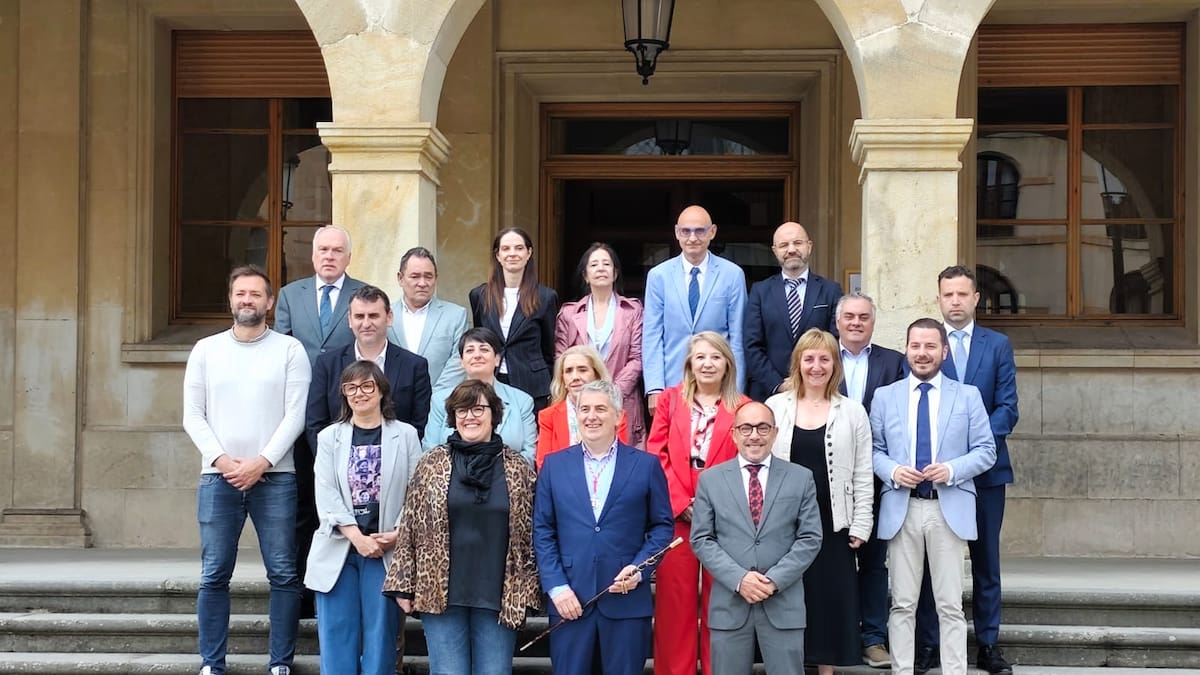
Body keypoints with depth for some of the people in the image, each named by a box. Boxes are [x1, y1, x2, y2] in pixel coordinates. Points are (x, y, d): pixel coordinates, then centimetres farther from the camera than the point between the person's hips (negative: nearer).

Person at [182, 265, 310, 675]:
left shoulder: (289, 349, 4)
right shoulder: (206, 349, 10)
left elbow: (295, 415, -3)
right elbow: (193, 415, 6)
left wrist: (261, 462, -12)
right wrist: (221, 459, -8)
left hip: (274, 477, -1)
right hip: (218, 477, 2)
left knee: (284, 574, 0)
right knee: (214, 576, 3)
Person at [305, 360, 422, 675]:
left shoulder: (405, 435, 5)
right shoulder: (329, 437, 9)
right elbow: (326, 495, -1)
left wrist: (397, 534, -13)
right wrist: (358, 537, -13)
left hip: (387, 550, -1)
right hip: (338, 547, 1)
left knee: (380, 635, -1)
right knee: (337, 636, 0)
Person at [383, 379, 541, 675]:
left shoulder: (518, 468, 4)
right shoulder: (431, 464, 3)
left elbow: (530, 534, 6)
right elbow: (410, 527, 4)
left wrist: (528, 591, 2)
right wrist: (403, 585, 0)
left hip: (499, 597, 1)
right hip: (441, 593, 0)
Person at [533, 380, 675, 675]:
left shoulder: (646, 465, 5)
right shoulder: (554, 465, 8)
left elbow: (662, 526, 6)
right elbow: (542, 531, 6)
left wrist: (639, 569, -9)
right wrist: (556, 586, -4)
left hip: (627, 600, -1)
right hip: (569, 599, 1)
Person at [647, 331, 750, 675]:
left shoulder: (742, 407, 5)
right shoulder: (670, 400, 9)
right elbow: (655, 456, 2)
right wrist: (681, 502, -9)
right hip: (676, 515, 1)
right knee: (675, 601, 4)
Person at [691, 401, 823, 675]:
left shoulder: (801, 478, 6)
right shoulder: (710, 480, 6)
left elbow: (810, 538, 1)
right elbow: (701, 540, 1)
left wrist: (775, 580, -11)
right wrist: (738, 579, -12)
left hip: (784, 603, 0)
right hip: (729, 604, 0)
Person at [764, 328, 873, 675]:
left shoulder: (853, 412, 3)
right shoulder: (775, 406, 2)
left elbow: (863, 475, 2)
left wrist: (860, 526, -3)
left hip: (832, 524, 0)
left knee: (830, 599, 5)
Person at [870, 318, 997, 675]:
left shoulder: (968, 396, 7)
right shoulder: (885, 396, 10)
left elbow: (986, 451, 4)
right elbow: (874, 449, 10)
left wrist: (952, 469, -13)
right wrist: (892, 471, -11)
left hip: (950, 510, -1)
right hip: (901, 508, 1)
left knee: (951, 605, 1)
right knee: (902, 604, 4)